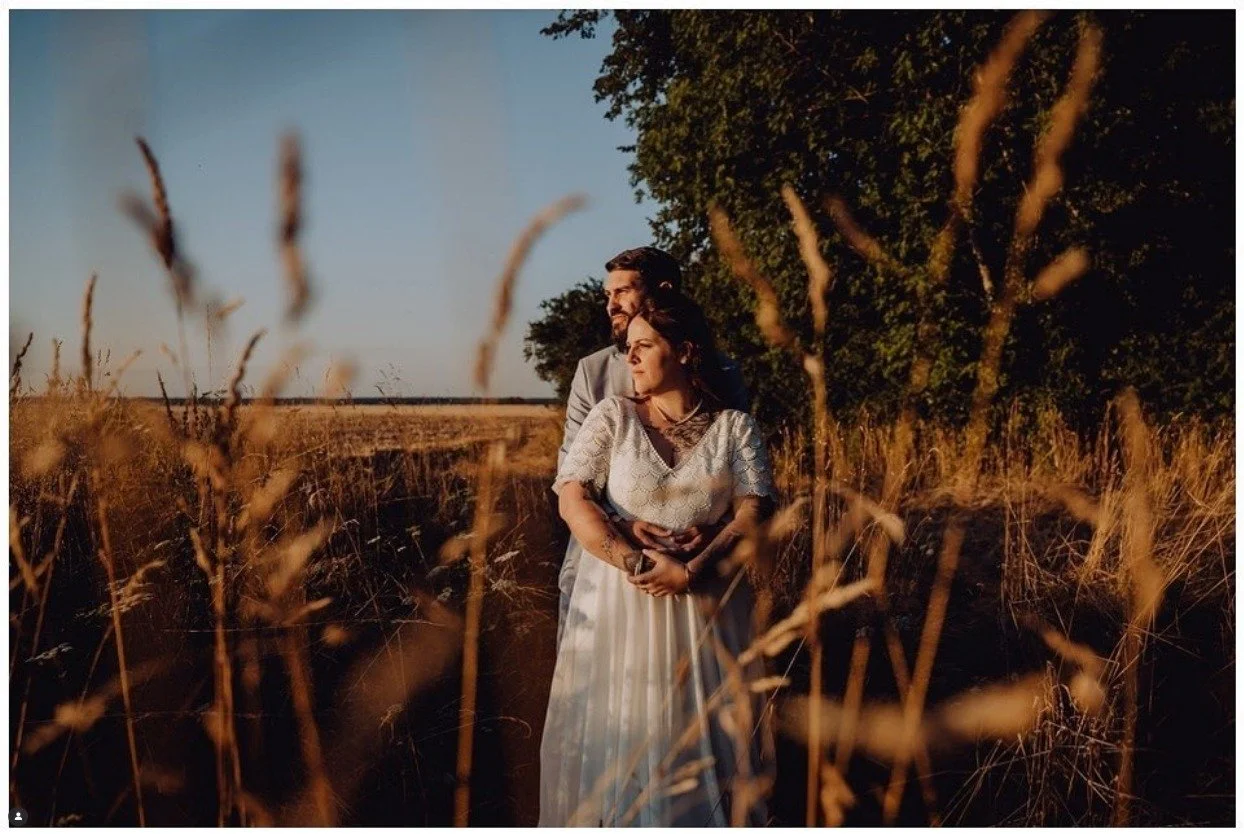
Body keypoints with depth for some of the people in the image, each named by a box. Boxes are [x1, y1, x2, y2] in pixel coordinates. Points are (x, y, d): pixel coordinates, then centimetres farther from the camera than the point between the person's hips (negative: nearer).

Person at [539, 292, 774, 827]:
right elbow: (572, 500, -7)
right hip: (618, 601, 0)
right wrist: (637, 563, -19)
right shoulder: (613, 416, 3)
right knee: (617, 733, 5)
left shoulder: (734, 427, 4)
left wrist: (691, 571, -21)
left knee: (705, 737, 6)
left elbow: (756, 511, -7)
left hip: (707, 605, 0)